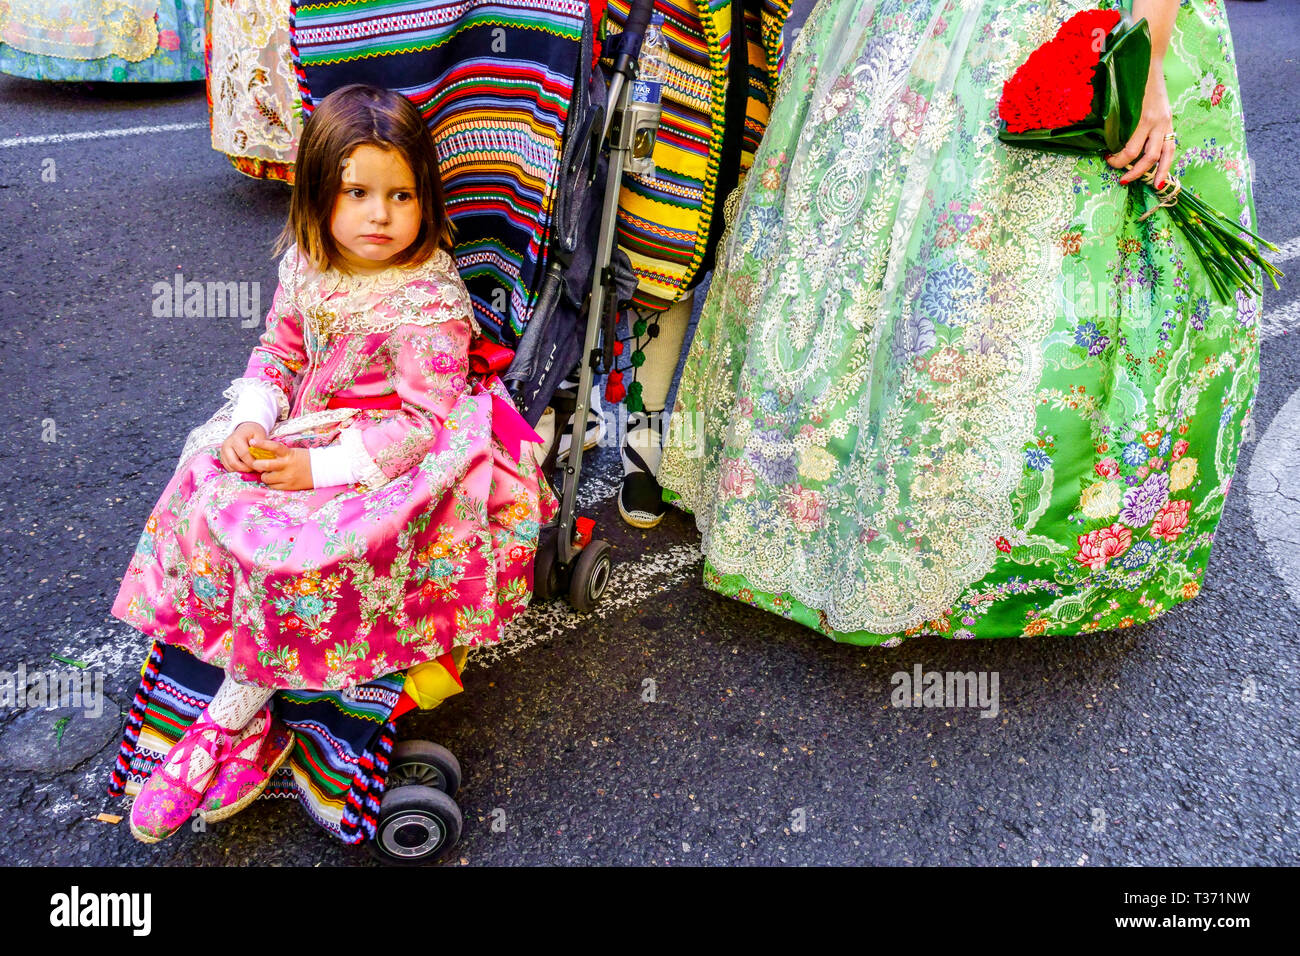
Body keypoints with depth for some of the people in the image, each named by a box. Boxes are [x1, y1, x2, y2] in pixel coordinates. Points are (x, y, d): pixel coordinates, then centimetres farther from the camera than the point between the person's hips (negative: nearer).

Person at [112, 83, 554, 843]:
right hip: (301, 434, 7)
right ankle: (248, 724, -10)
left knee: (290, 546, -25)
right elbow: (278, 353, 13)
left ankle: (235, 719, -2)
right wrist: (250, 423, -7)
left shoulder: (432, 300, -19)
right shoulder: (307, 267, 2)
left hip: (395, 461, -7)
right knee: (208, 493, -12)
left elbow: (422, 420, -20)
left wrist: (321, 466, -24)